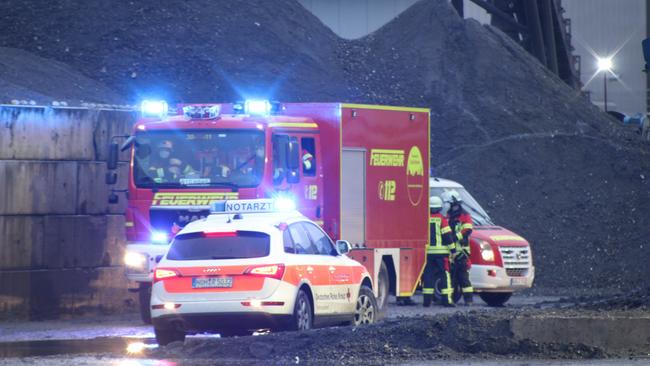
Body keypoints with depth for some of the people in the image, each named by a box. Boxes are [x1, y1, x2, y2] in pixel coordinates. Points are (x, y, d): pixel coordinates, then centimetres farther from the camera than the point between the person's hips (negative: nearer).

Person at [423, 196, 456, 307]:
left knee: (428, 275, 7)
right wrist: (453, 249, -2)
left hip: (427, 251, 3)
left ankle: (427, 299, 3)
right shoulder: (442, 219, -4)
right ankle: (446, 299, -5)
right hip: (441, 251, -3)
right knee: (444, 274, 1)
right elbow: (447, 235, -7)